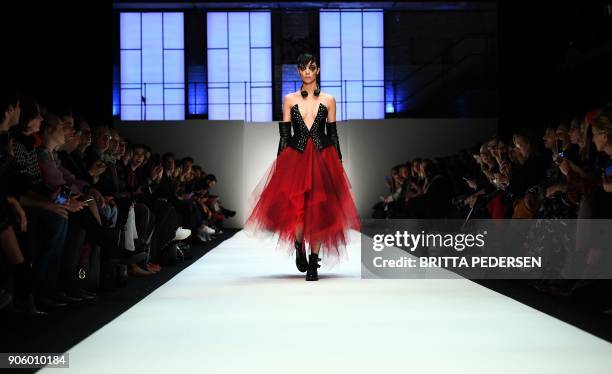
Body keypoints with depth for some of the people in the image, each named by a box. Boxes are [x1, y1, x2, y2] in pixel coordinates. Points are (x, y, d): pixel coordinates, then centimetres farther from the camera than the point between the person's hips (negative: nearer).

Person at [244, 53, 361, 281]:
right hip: (295, 159, 0)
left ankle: (313, 264, 9)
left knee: (319, 211, -2)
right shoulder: (289, 100, 7)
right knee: (295, 208, -14)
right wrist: (280, 165, 0)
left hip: (323, 159, 0)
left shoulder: (328, 100, 7)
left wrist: (338, 165, 4)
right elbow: (284, 136, 6)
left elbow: (333, 135, 8)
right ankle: (299, 246, 18)